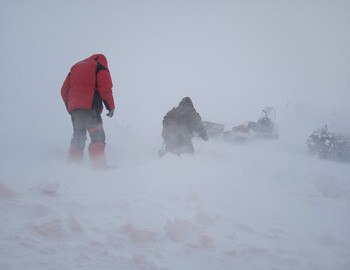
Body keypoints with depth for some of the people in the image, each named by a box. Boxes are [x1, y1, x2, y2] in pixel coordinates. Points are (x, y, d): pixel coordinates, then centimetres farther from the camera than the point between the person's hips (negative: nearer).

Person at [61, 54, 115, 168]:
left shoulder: (75, 67, 27)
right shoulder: (100, 67, 10)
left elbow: (64, 90, 22)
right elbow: (105, 89, -4)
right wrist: (111, 107, 1)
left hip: (73, 108, 6)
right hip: (90, 107, -6)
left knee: (78, 136, 14)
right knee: (97, 135, -10)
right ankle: (99, 165, -23)